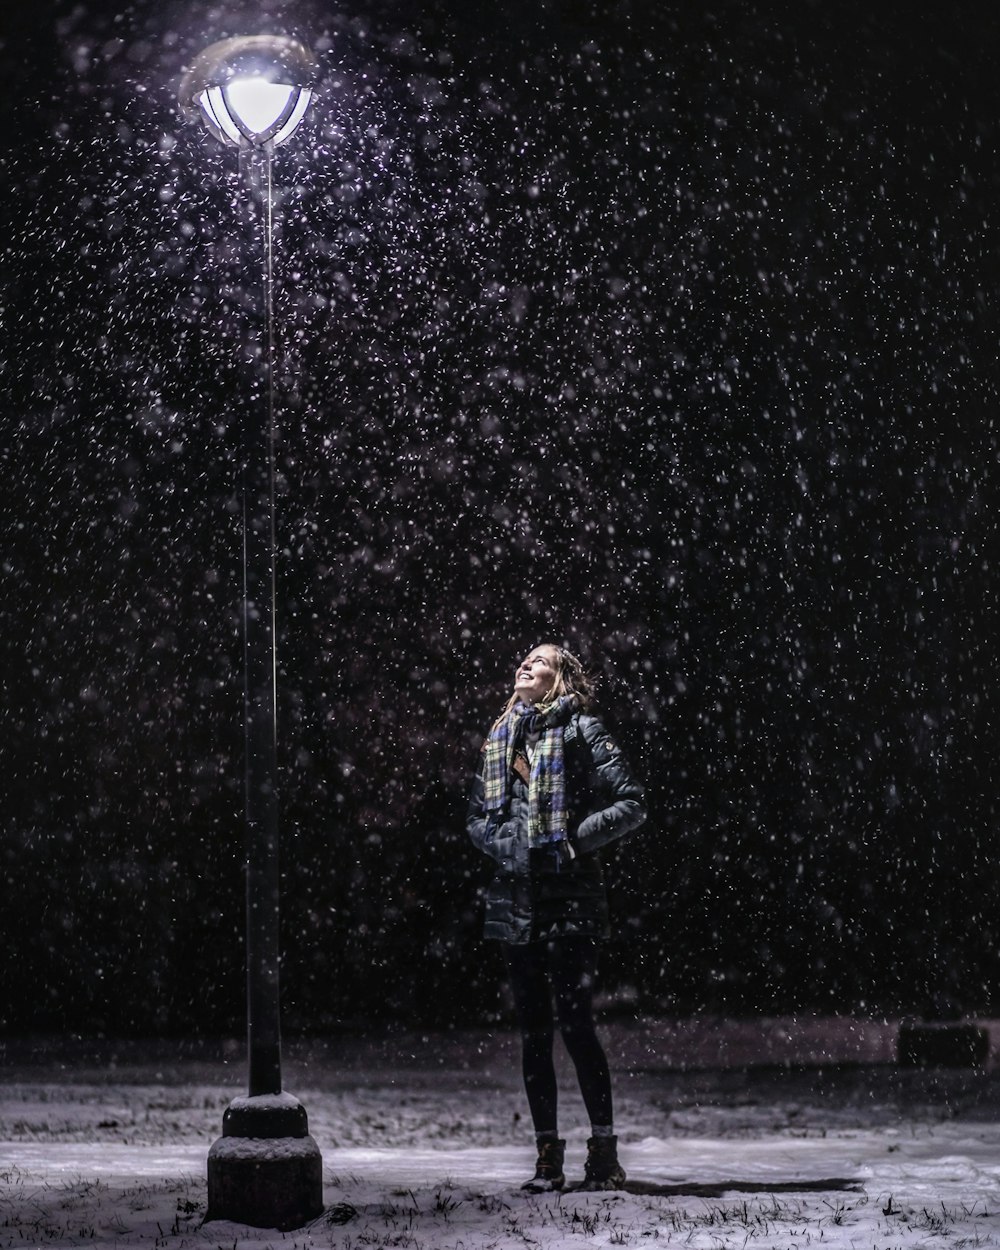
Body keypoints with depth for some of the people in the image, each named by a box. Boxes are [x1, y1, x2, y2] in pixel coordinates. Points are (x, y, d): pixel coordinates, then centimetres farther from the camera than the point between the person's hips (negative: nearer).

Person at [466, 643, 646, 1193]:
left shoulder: (580, 730, -1)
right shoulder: (499, 739, 16)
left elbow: (631, 802, -4)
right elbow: (476, 815, 22)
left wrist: (577, 839, -12)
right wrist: (501, 843, 1)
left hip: (569, 899, -6)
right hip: (514, 895, 6)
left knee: (575, 1023, -9)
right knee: (533, 1029, 6)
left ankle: (604, 1152, -1)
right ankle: (548, 1156, 11)